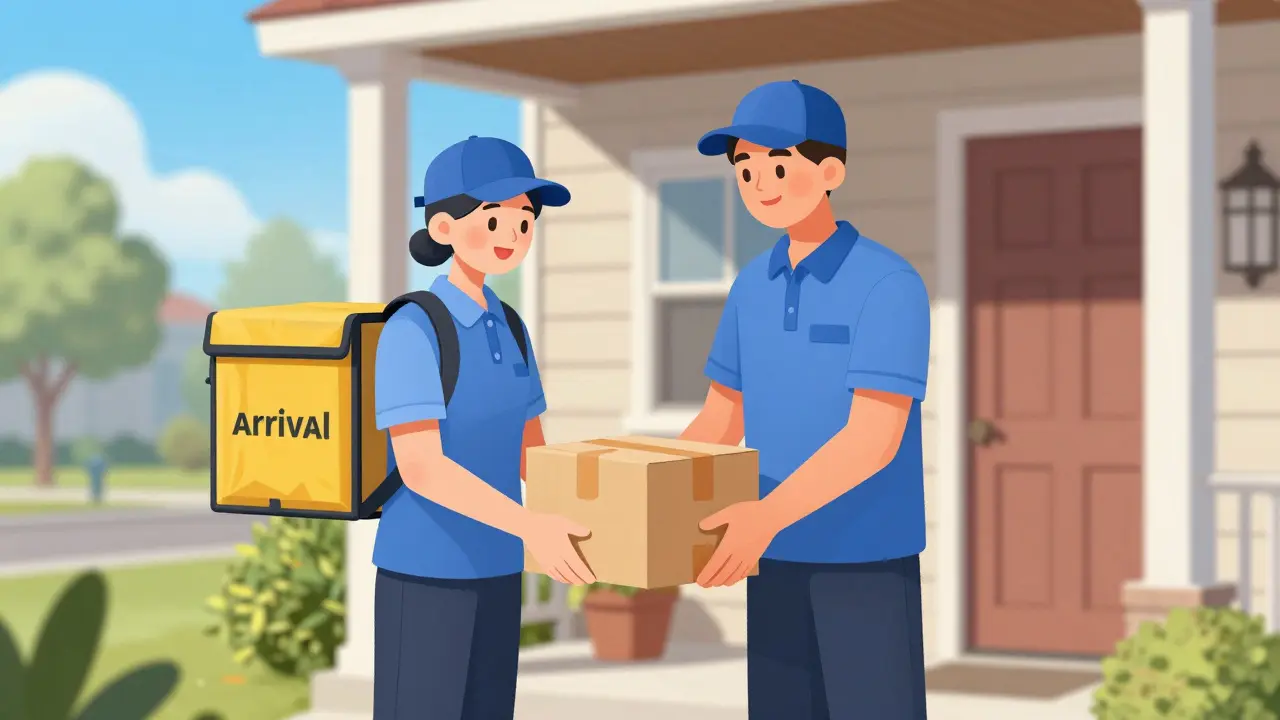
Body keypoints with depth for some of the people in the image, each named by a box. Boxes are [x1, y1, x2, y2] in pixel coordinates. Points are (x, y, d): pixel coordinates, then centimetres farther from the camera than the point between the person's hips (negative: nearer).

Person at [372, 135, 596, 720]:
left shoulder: (508, 329, 10)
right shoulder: (411, 331, -17)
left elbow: (531, 453, 15)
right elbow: (421, 468, -24)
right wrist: (530, 528, -33)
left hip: (492, 569, 8)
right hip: (424, 570, -8)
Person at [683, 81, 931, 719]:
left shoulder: (889, 285, -15)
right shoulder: (752, 287, 8)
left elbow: (873, 438, -23)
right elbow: (721, 420, 15)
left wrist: (767, 515, -34)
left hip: (868, 559, -7)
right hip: (781, 559, 7)